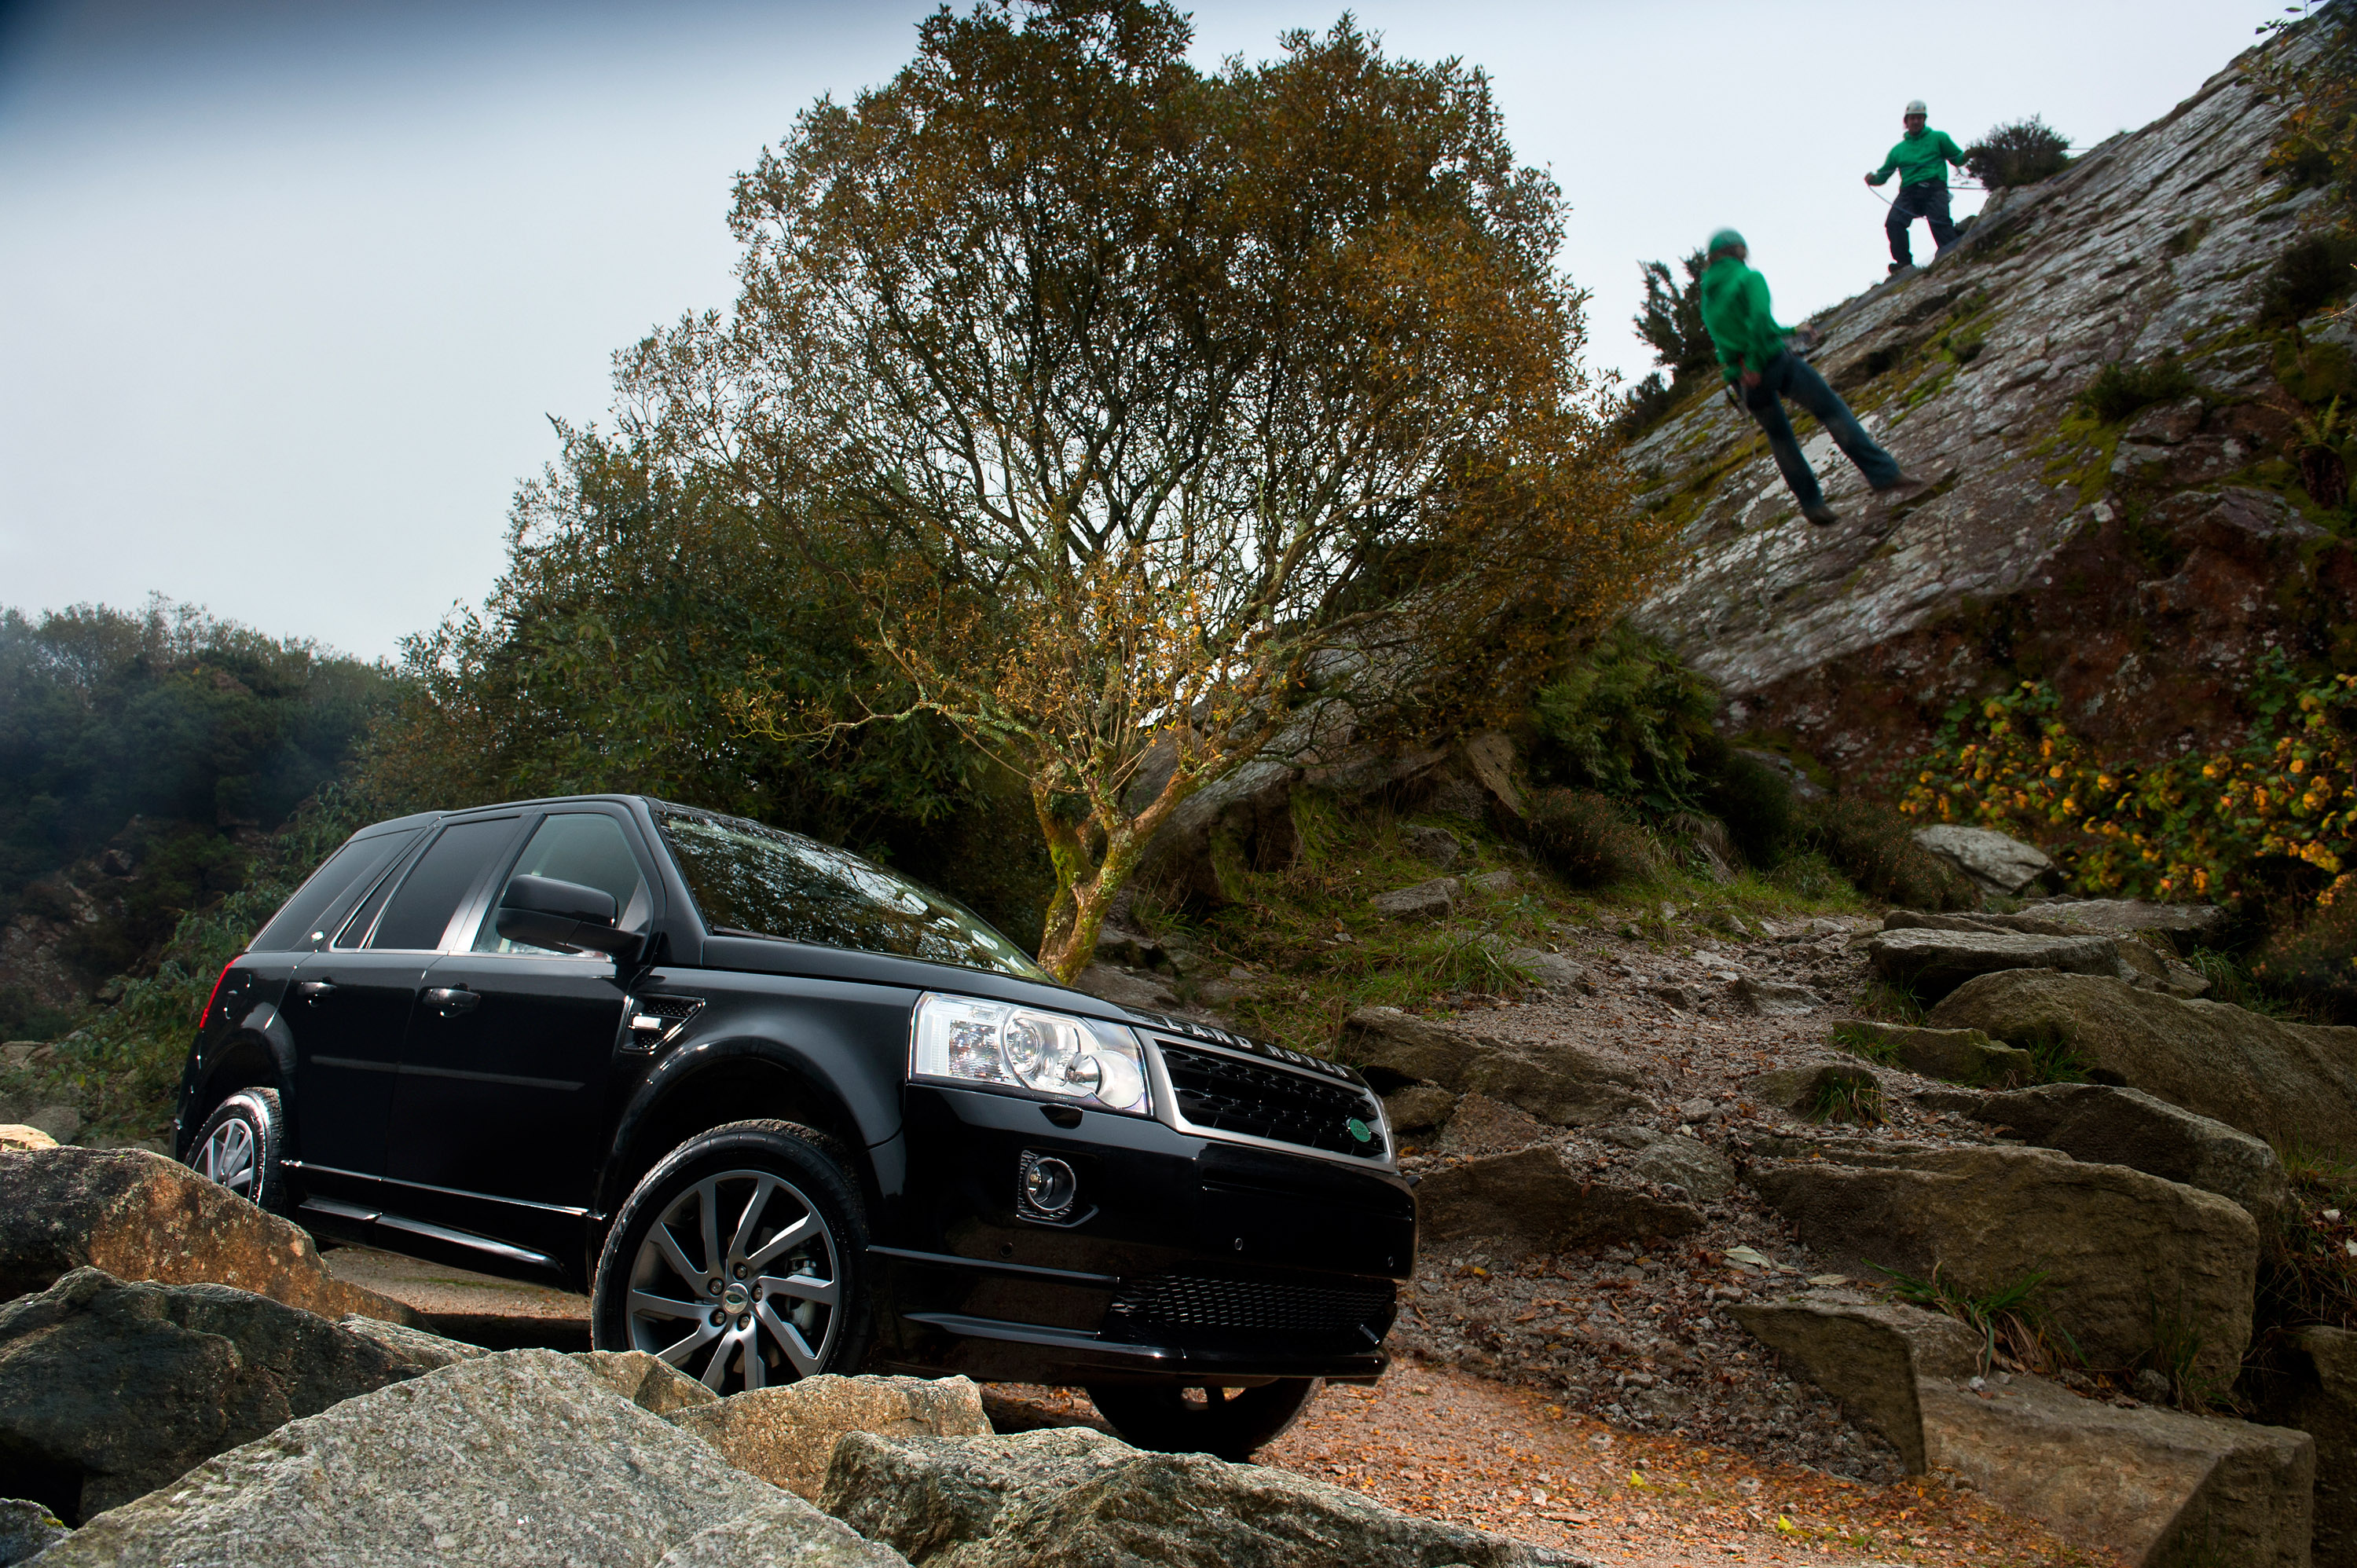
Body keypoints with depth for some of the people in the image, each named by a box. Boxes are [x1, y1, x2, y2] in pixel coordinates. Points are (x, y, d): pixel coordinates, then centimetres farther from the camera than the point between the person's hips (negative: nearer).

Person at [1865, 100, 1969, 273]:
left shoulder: (1938, 138, 21)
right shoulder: (1898, 149, 28)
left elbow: (1958, 159, 18)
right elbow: (1883, 173, 26)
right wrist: (1873, 178, 2)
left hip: (1934, 188, -2)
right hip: (1909, 192, 2)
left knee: (1939, 219, -30)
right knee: (1894, 222, -26)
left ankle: (1950, 254, -39)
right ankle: (1904, 262, -25)